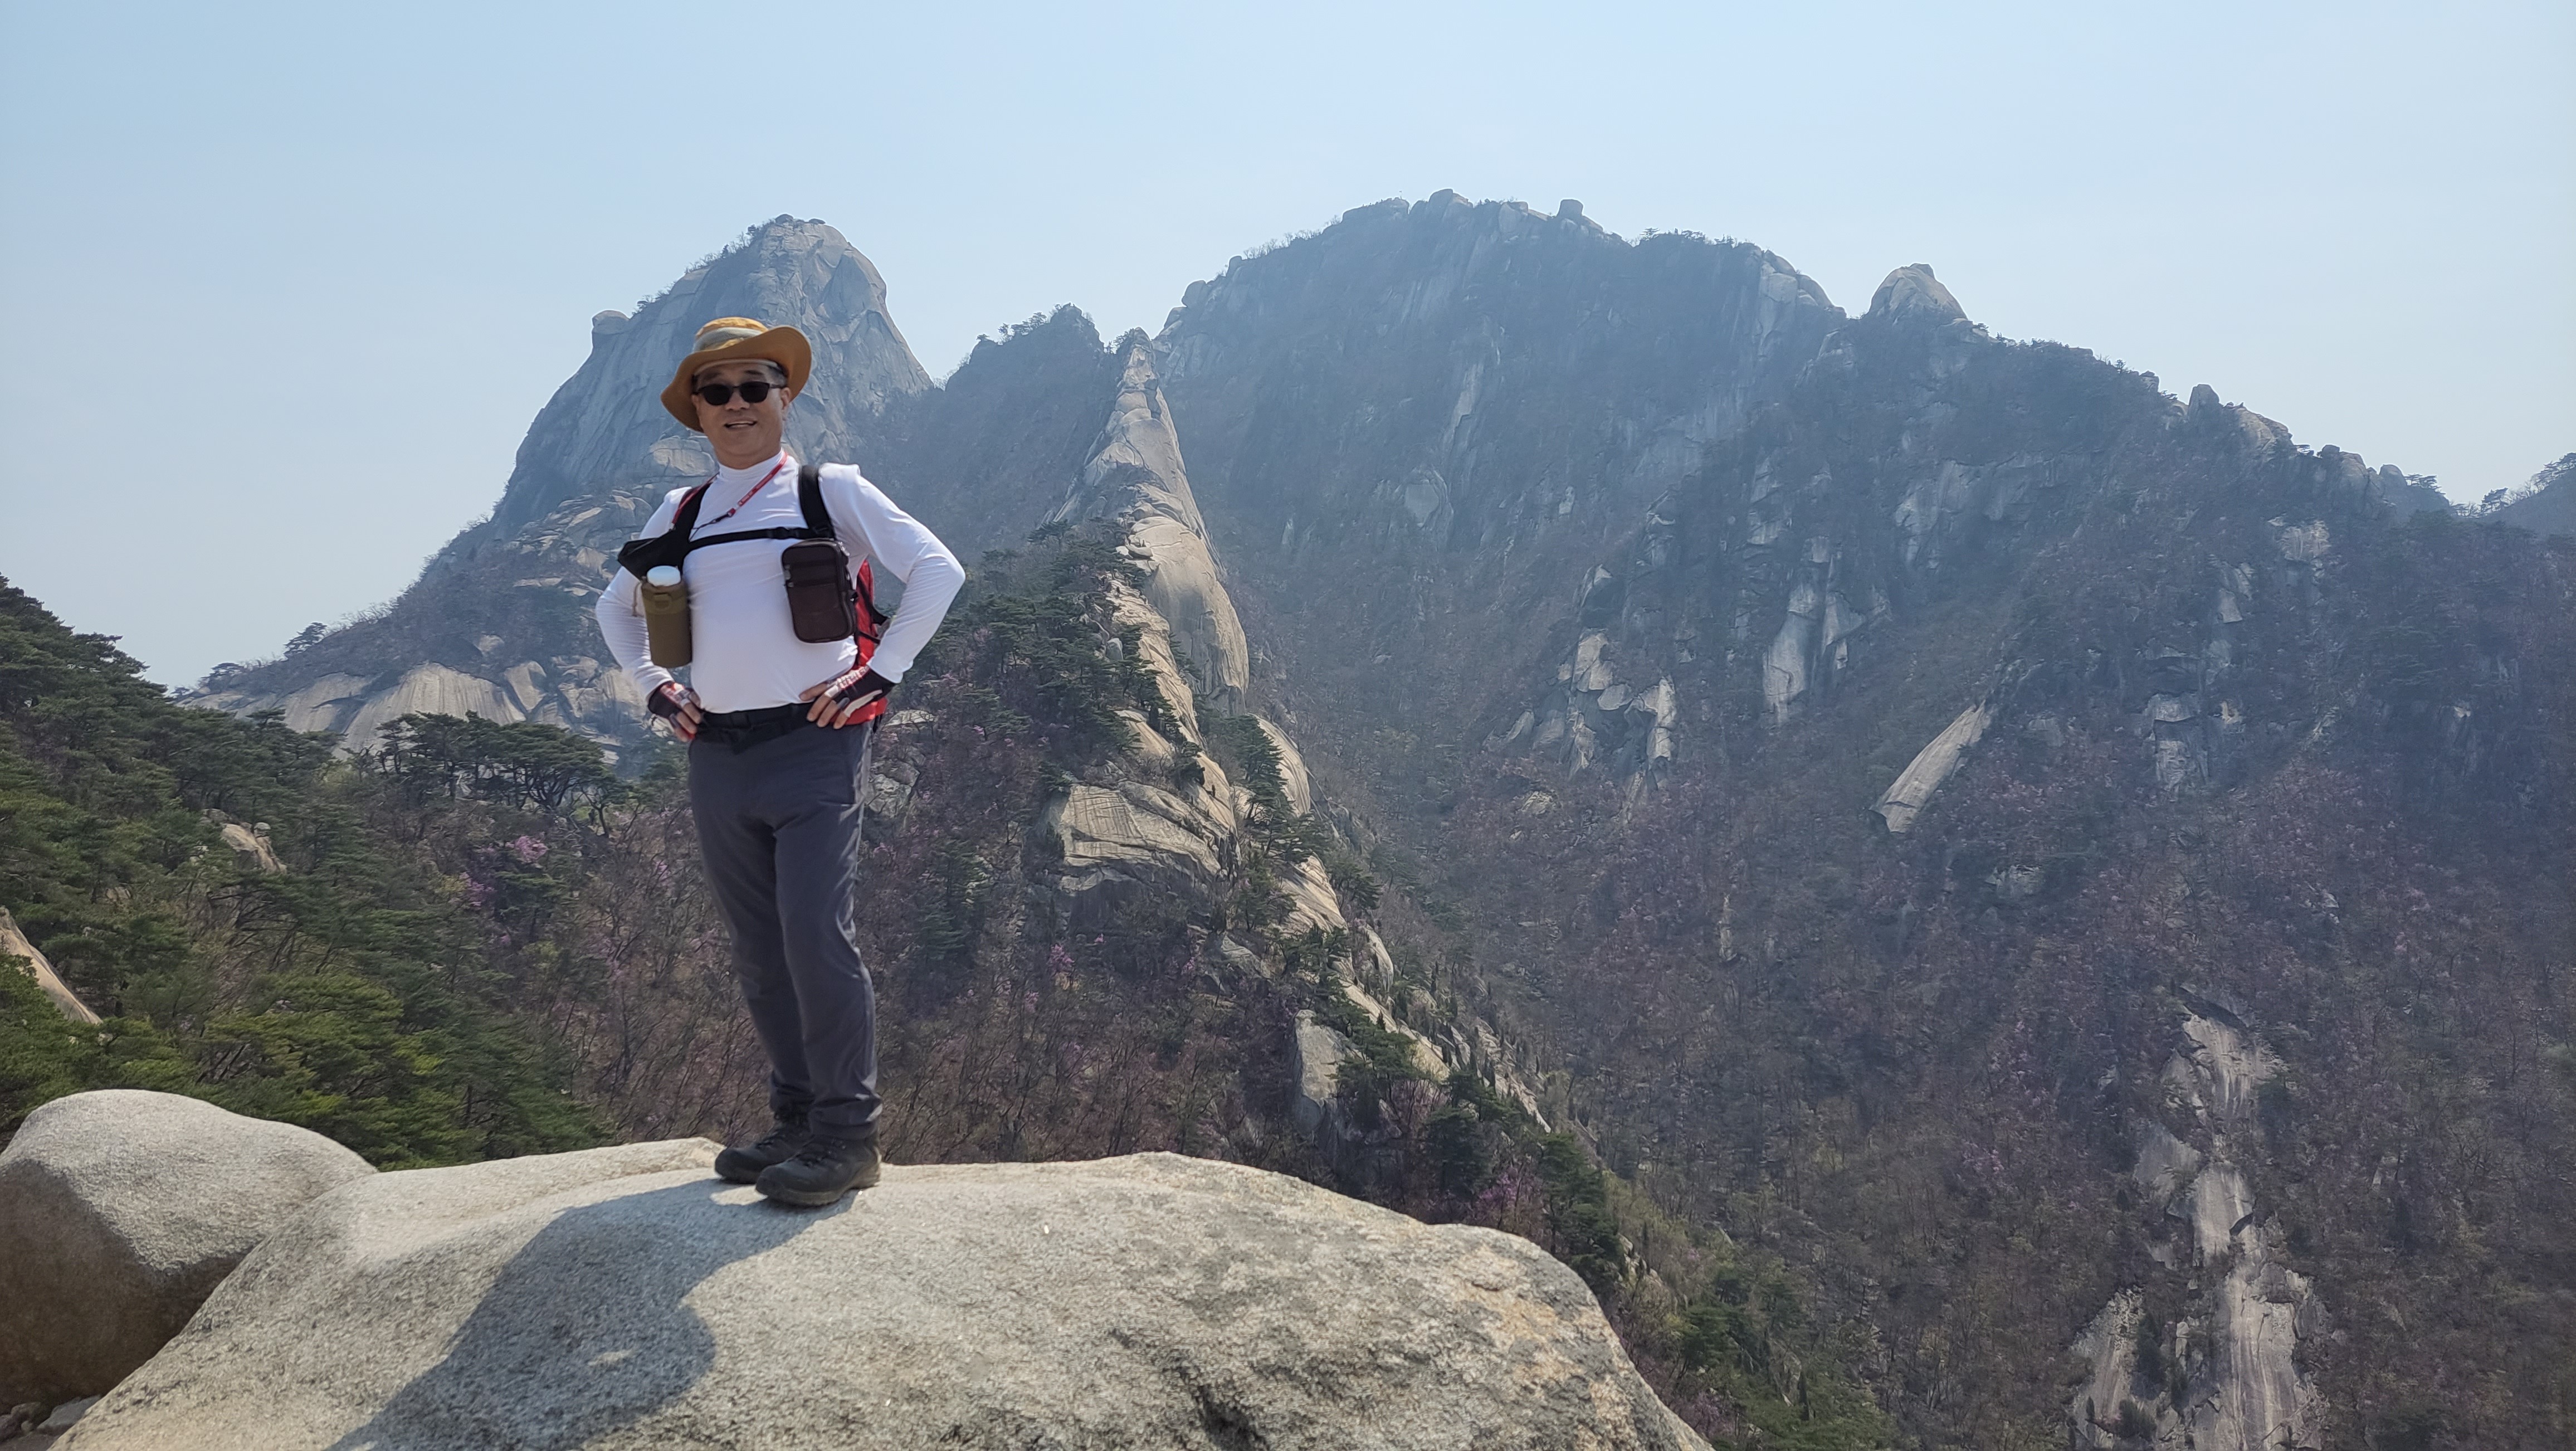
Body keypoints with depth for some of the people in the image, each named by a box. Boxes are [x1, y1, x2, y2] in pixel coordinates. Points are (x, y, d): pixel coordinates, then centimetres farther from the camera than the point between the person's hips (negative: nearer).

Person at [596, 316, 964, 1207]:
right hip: (717, 758, 5)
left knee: (818, 939, -13)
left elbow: (937, 570, -1)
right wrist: (653, 688, 15)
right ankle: (796, 1118, 20)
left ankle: (848, 1134, -4)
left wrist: (881, 671, -7)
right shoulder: (680, 515, 16)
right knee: (760, 956, 9)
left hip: (811, 745, -5)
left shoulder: (829, 492, 3)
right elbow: (616, 608, 29)